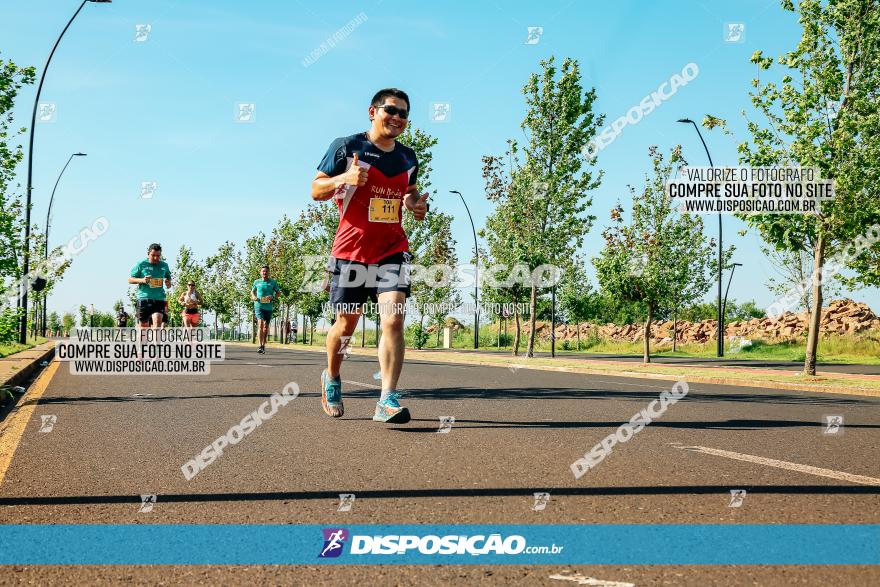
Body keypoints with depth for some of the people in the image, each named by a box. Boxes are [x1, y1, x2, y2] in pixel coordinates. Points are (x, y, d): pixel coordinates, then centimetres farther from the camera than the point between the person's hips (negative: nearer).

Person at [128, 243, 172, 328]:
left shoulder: (164, 265, 10)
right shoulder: (141, 264, 2)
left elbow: (168, 277, 28)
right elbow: (130, 279, 5)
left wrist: (168, 282, 4)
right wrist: (142, 280, -13)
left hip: (159, 298, 1)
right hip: (144, 298, -1)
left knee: (157, 322, -18)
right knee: (144, 326, 6)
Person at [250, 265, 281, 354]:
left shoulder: (273, 282, 4)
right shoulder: (257, 282, 6)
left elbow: (278, 292, 10)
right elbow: (252, 291, 21)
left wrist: (273, 297, -11)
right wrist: (253, 297, -1)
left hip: (268, 307, 2)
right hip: (259, 306, -2)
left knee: (266, 326, 10)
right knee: (260, 324, -18)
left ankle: (263, 345, 25)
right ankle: (260, 346, -21)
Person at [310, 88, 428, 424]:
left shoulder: (408, 157, 12)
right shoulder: (346, 147, -3)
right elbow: (316, 190, -2)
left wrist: (418, 205, 4)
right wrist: (344, 178, -23)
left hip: (393, 250, 3)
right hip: (351, 249, -3)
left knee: (394, 319, -15)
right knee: (346, 323, 7)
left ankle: (387, 401, -17)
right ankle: (331, 379, 36)